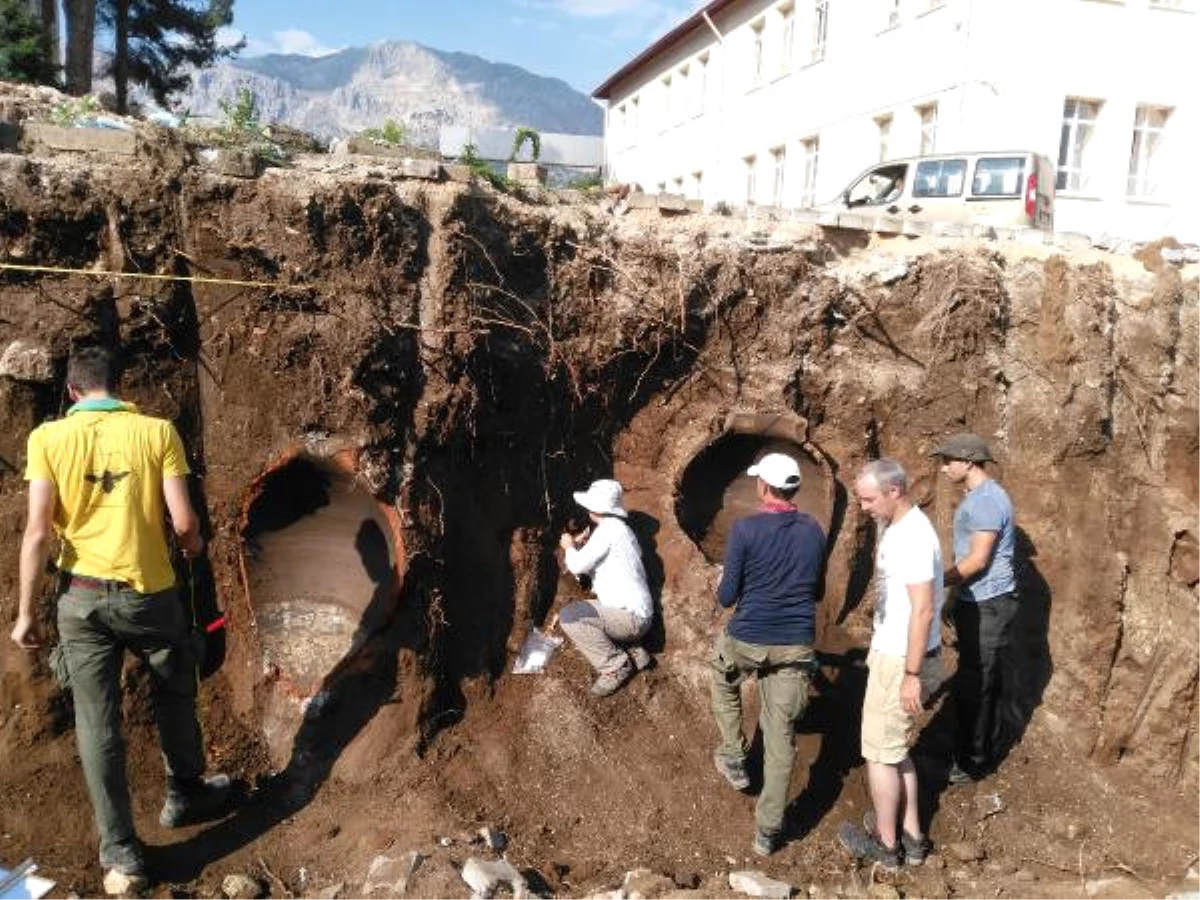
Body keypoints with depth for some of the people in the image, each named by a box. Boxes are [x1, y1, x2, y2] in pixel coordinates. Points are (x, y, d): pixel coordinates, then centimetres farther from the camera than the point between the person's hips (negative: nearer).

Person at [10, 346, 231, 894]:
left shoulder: (47, 438, -4)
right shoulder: (157, 431, -7)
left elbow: (38, 531, -9)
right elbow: (183, 521, -10)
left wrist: (25, 612, -2)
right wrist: (194, 545, 14)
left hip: (81, 596, 1)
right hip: (148, 592, -1)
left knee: (97, 723, 10)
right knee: (175, 698, 22)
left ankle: (120, 855, 17)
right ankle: (184, 796, 41)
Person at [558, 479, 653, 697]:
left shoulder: (609, 530, -13)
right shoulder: (620, 529, 18)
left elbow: (577, 565, -14)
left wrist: (569, 546, 5)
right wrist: (582, 543, 13)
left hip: (630, 617, -10)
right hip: (635, 616, 10)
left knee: (570, 616, -22)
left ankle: (615, 666, -12)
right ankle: (633, 652, 11)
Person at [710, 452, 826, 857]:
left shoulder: (745, 530, -13)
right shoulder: (814, 531, 2)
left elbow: (727, 597, -10)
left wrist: (723, 589, 12)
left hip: (748, 641, -3)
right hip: (796, 645, 3)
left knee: (724, 678, 32)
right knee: (781, 737, 9)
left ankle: (734, 758, 32)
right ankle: (767, 830, 16)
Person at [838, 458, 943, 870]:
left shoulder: (912, 537, -24)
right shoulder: (897, 527, 7)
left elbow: (923, 610, -25)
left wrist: (912, 675, -22)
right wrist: (879, 649, 22)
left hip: (901, 661, -10)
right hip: (891, 652, 10)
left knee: (880, 752, 5)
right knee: (896, 747, 20)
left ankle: (885, 844, 21)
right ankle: (910, 835, 31)